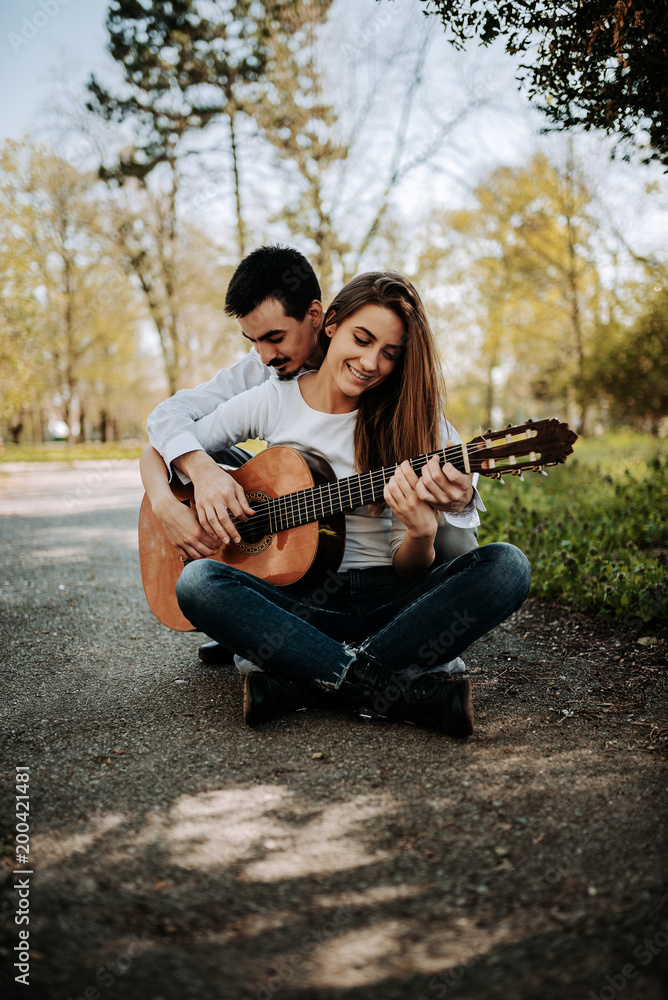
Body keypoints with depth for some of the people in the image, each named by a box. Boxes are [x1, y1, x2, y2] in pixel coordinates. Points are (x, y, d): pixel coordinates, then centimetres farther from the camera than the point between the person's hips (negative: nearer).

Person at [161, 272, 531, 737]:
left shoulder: (403, 418, 1)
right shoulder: (272, 402, 2)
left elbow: (408, 573, -2)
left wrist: (421, 534, -25)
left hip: (386, 601, 1)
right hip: (301, 601, 0)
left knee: (507, 565, -26)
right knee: (197, 581, -30)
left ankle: (300, 684, -31)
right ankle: (400, 687, -33)